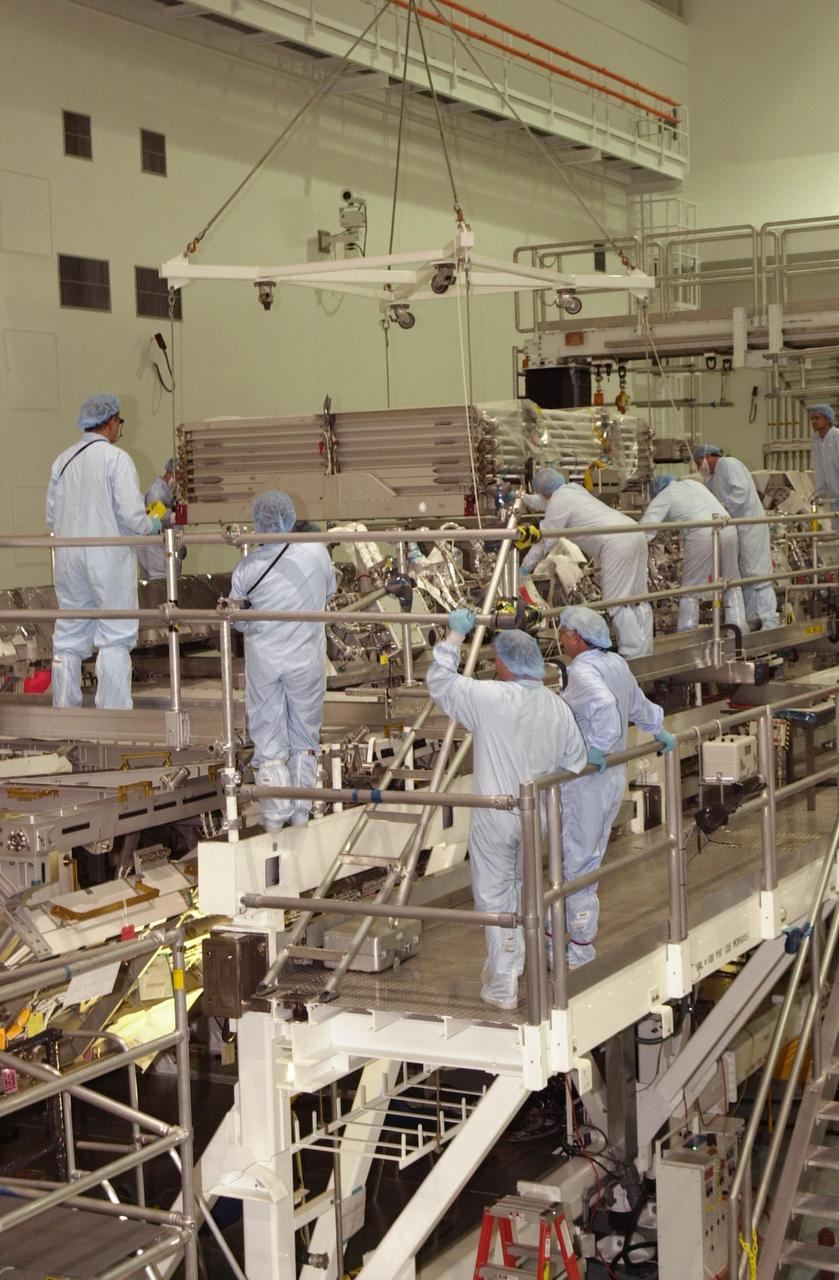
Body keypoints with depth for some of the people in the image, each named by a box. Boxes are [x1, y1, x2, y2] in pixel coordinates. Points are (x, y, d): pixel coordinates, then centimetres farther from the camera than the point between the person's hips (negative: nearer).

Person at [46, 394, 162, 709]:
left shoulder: (63, 461, 7)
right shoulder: (116, 459, -9)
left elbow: (52, 517, 10)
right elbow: (131, 515, -15)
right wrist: (154, 526, 5)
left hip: (70, 559, 5)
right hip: (109, 559, -5)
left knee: (68, 639, 12)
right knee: (115, 639, 0)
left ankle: (64, 710, 16)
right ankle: (114, 712, -1)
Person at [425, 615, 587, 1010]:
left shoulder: (489, 698, -20)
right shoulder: (558, 707, -3)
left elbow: (438, 681, -9)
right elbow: (574, 763, 6)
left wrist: (455, 634, 0)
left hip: (494, 818, -5)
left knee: (494, 896, 6)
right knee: (520, 888, 24)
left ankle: (502, 987, 10)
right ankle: (514, 963, 39)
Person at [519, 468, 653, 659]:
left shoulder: (558, 503, -2)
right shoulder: (573, 489, 24)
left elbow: (545, 542, 0)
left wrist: (525, 568, 10)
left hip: (616, 544, -10)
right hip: (634, 532, 10)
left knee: (617, 602, -7)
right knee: (638, 599, 12)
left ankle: (635, 656, -12)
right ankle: (645, 654, 17)